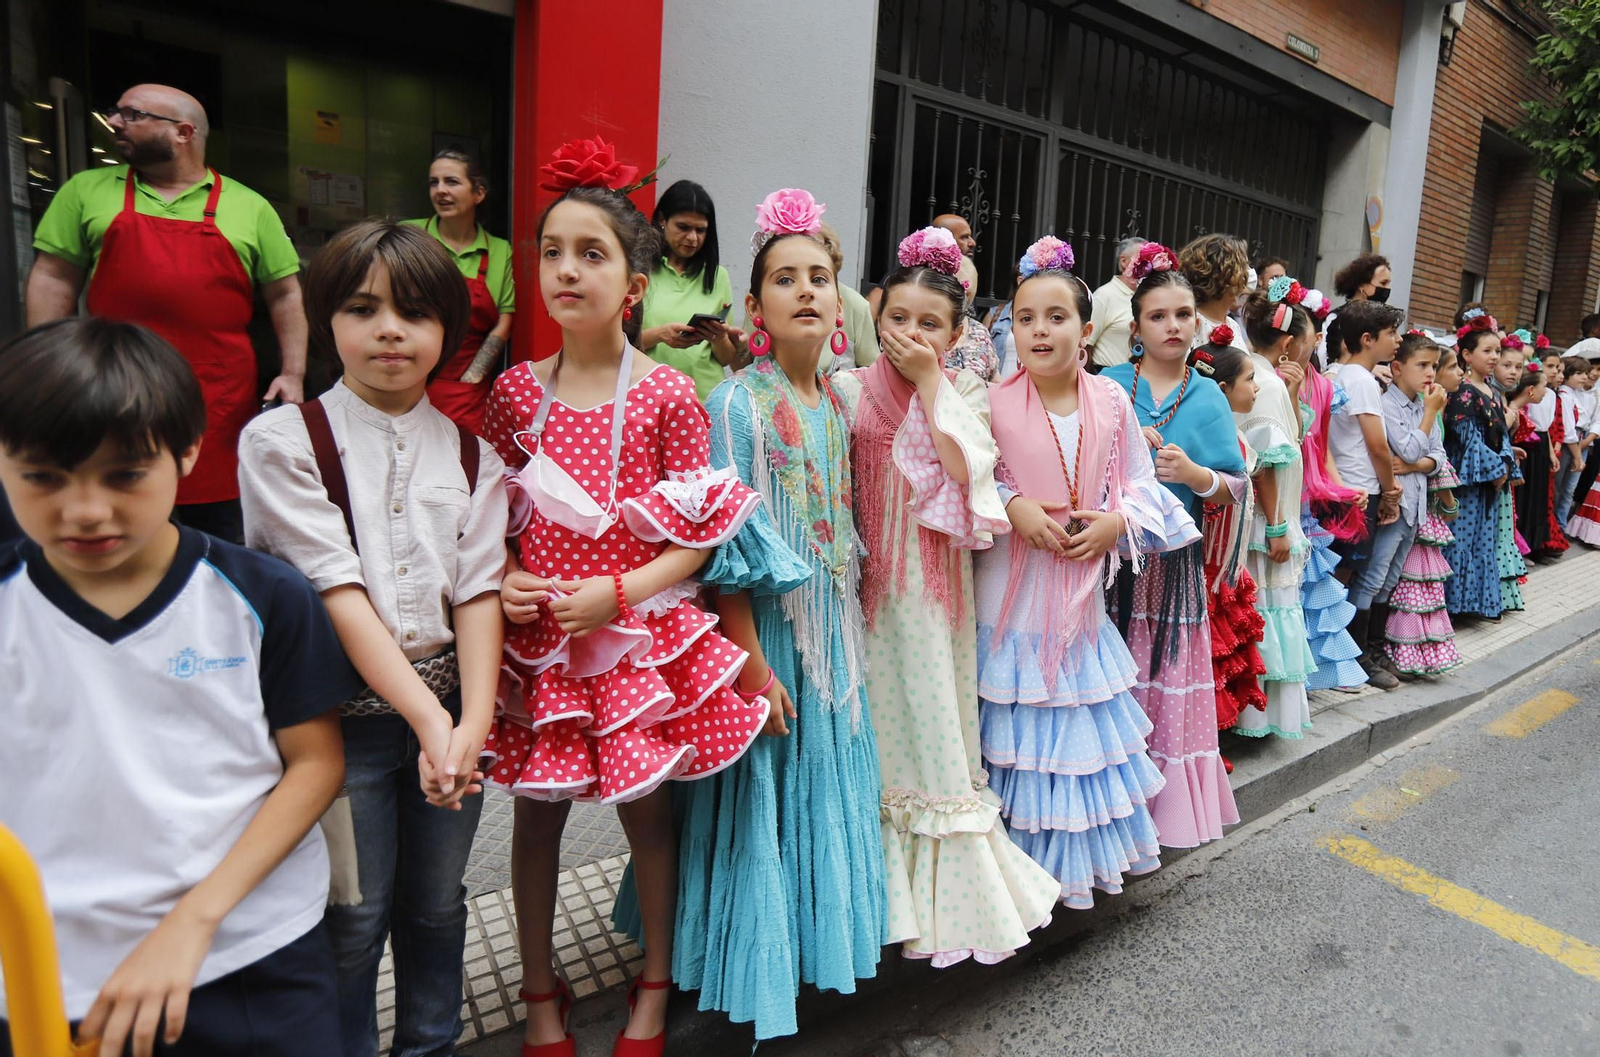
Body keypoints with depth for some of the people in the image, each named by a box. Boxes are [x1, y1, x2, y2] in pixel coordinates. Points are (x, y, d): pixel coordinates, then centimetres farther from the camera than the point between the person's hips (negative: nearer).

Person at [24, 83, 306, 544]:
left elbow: (284, 293, 8)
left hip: (220, 406, -1)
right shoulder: (87, 191, 11)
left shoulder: (250, 207, 8)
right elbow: (53, 279, 9)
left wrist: (293, 373, -1)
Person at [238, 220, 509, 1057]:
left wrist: (472, 720, -15)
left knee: (437, 901, 18)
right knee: (354, 918, 9)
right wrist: (426, 715, -20)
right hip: (347, 713, -3)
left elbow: (479, 590, -3)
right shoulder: (284, 440, -7)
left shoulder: (472, 448, 4)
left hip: (454, 704, 3)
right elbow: (337, 594, -14)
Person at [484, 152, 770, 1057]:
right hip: (538, 636, 3)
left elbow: (699, 538, -7)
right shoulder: (517, 390, 0)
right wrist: (504, 581, -9)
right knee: (538, 810, 14)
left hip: (638, 632, -2)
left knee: (648, 810, 12)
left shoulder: (669, 395, -9)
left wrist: (617, 593, -18)